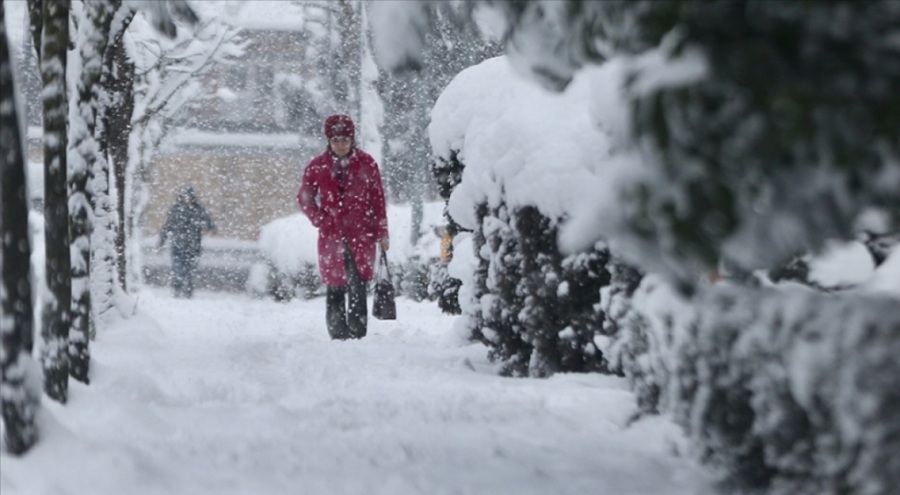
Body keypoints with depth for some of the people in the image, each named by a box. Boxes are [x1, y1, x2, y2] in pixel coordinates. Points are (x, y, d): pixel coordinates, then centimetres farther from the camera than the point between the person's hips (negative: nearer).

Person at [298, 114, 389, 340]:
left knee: (357, 286, -9)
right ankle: (338, 334, 12)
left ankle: (357, 334, -7)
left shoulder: (366, 164, 2)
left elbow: (378, 199, 5)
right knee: (335, 288, 3)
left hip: (361, 235, -1)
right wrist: (320, 220, 1)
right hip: (331, 236, 1)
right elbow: (305, 198, 15)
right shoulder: (317, 167, 4)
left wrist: (382, 233, 3)